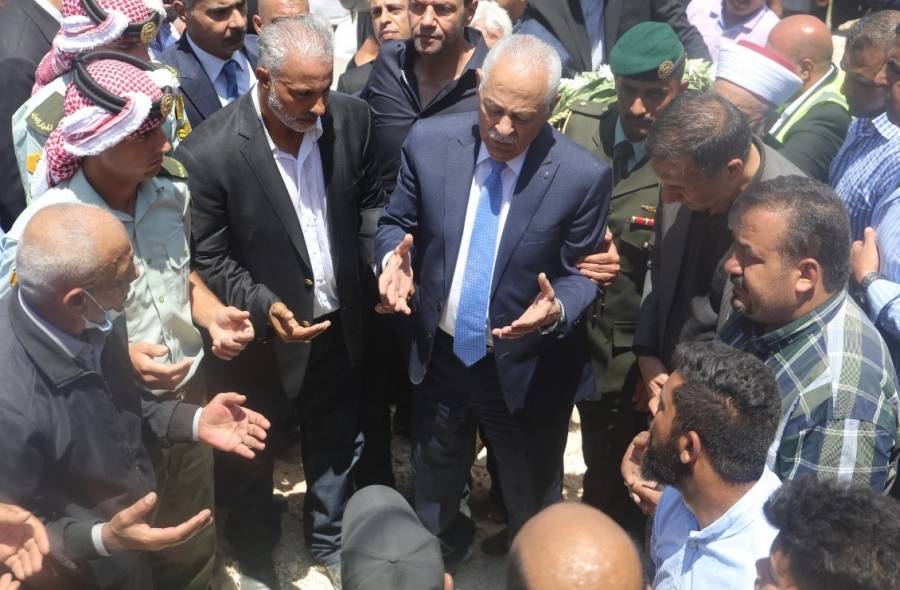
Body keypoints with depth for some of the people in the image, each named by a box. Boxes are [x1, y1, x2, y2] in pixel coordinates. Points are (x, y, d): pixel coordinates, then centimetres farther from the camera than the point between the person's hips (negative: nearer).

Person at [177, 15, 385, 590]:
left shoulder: (352, 117, -12)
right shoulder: (208, 153, -25)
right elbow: (208, 259, -15)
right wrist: (265, 308, -29)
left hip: (341, 323, 4)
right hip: (263, 334, -4)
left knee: (337, 445, 24)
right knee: (252, 461, 19)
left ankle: (329, 543, 52)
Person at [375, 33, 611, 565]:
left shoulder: (584, 176, -22)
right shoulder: (430, 141, -13)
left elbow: (584, 274, -11)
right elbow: (397, 222, 1)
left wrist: (556, 309, -33)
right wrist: (394, 256, -22)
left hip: (526, 370, -3)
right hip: (438, 354, 3)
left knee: (532, 500, 22)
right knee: (434, 481, 28)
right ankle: (436, 555, 60)